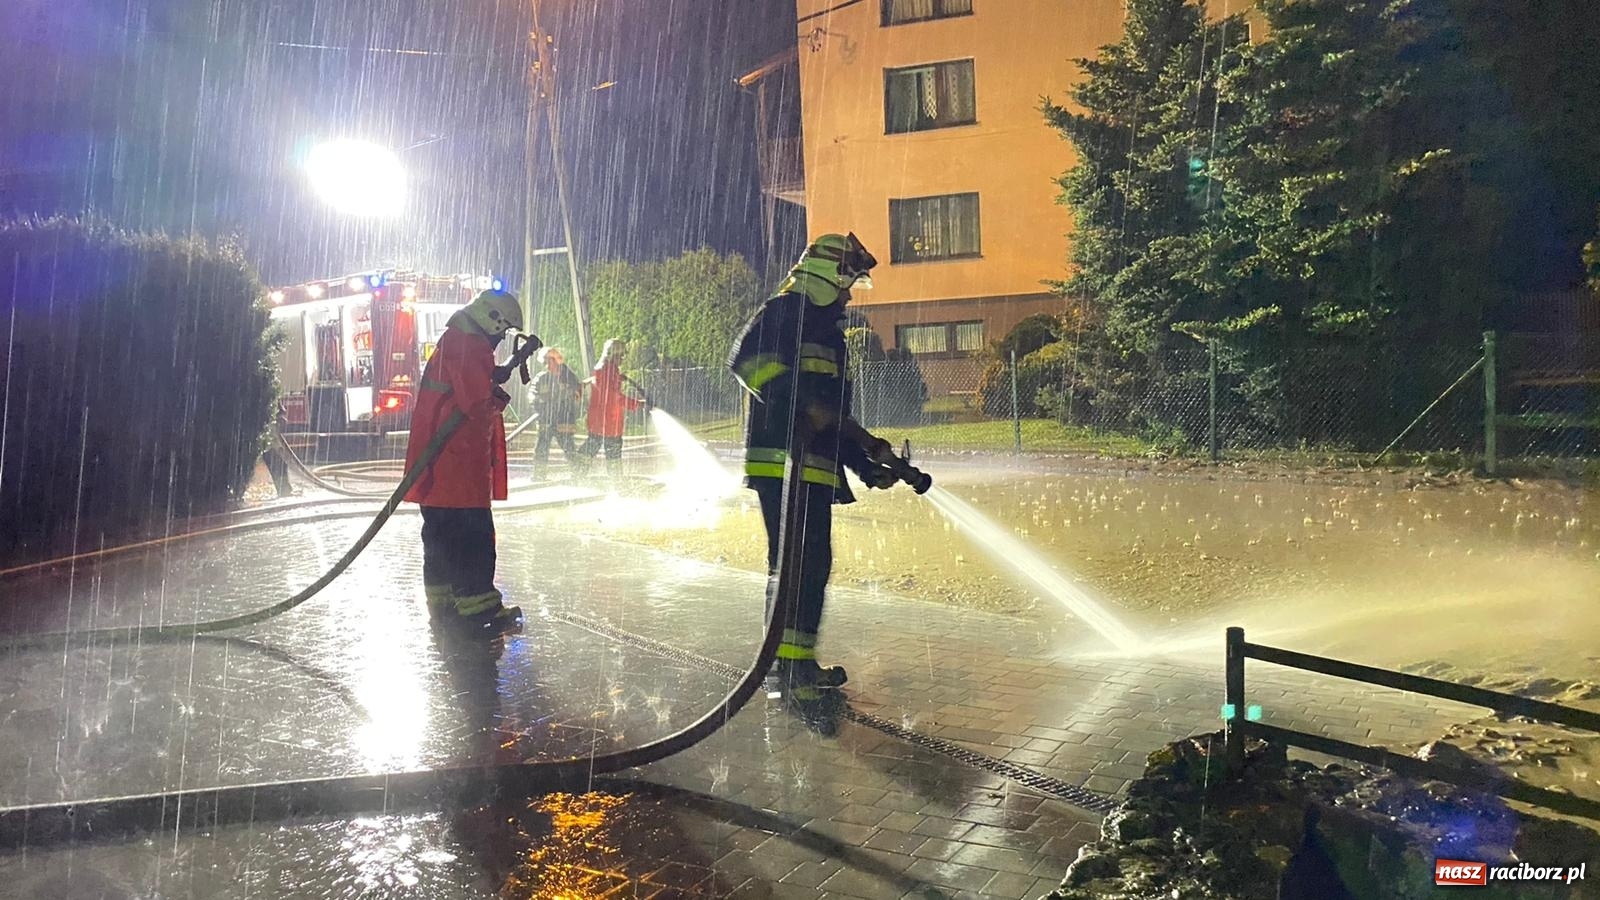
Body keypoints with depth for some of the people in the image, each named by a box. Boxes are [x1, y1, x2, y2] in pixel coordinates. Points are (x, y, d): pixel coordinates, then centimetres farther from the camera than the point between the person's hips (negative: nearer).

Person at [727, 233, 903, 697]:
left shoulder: (831, 336, 27)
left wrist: (866, 464, 20)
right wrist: (800, 401, -26)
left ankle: (795, 661, 20)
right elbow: (746, 358, -21)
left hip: (817, 469, 10)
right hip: (779, 460, -10)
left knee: (814, 562, 11)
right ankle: (789, 659, -13)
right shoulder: (781, 313, -1)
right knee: (793, 559, -14)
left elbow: (837, 417, 28)